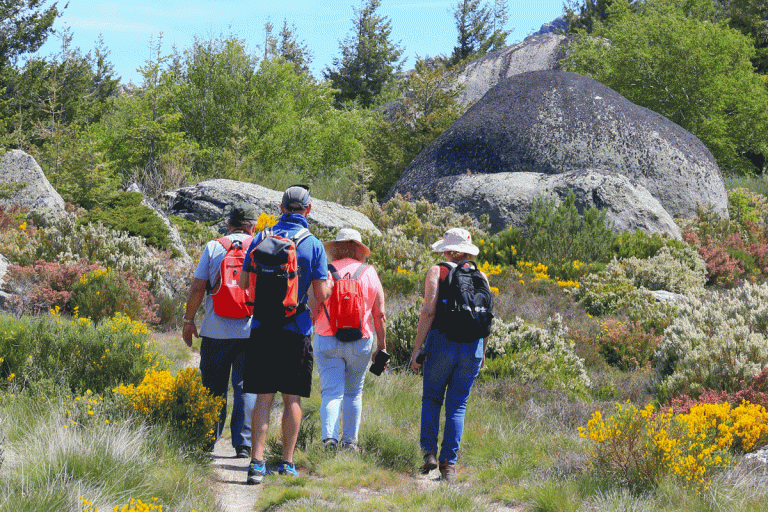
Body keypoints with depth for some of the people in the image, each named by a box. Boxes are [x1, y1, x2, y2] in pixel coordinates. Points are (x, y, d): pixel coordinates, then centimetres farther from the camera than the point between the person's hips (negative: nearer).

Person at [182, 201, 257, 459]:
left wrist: (188, 319, 6)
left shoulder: (213, 247, 1)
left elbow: (198, 287, -3)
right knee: (246, 388, 3)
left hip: (216, 330, 0)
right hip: (250, 330, 0)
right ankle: (243, 443, -4)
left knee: (213, 387, 9)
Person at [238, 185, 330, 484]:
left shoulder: (260, 239, 2)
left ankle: (257, 462, -7)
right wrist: (327, 279, 15)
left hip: (262, 327, 2)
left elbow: (243, 283, 6)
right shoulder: (313, 245, -5)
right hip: (296, 329, -2)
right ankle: (287, 463, 12)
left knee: (263, 397, 2)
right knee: (292, 398, 8)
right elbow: (321, 294, -7)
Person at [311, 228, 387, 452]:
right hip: (360, 342, 2)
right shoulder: (369, 273, 4)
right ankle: (350, 441, 16)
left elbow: (313, 311, -3)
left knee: (331, 392, -5)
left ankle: (329, 437, -24)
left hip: (327, 340, -2)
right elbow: (380, 314, 3)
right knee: (353, 393, 17)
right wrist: (382, 347, 9)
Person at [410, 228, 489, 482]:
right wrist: (483, 351, 19)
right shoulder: (480, 277, 8)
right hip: (472, 347, 2)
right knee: (457, 405, 8)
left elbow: (429, 311, -9)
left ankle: (429, 451, 0)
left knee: (431, 398, 14)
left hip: (441, 343, -2)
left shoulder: (437, 272, -1)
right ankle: (449, 463, 3)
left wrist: (417, 347, -7)